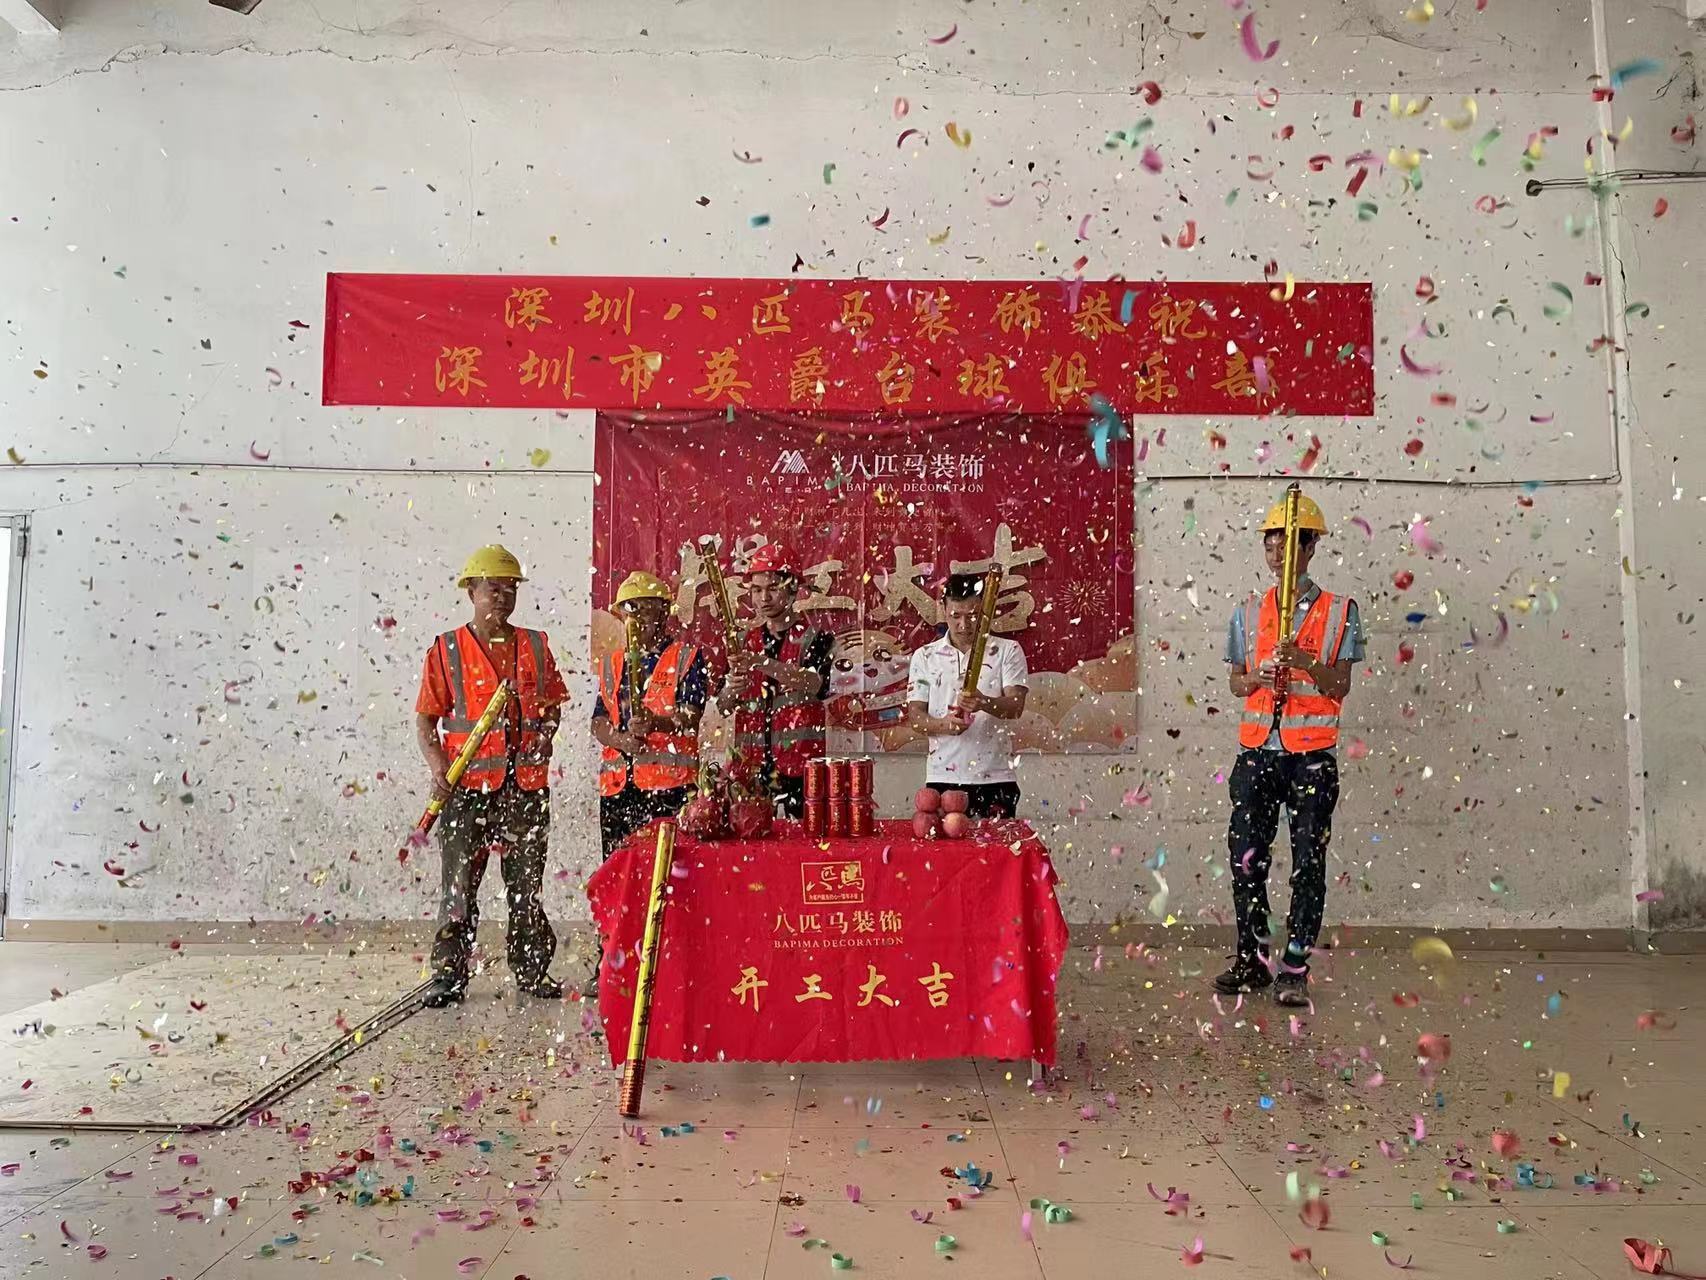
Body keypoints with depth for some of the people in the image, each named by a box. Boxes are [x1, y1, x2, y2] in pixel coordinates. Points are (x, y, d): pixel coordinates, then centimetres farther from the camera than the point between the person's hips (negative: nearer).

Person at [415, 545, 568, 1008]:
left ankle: (532, 971, 19)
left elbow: (554, 705, 19)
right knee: (459, 883, -1)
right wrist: (437, 765, -11)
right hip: (468, 783, -2)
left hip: (527, 783, 2)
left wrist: (545, 730, -1)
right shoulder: (446, 649, 4)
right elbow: (425, 719, 4)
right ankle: (448, 975, 10)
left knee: (527, 883, 8)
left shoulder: (535, 645, 12)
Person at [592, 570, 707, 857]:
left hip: (670, 782, -5)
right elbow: (598, 722, 12)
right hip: (616, 784, 5)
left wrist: (655, 723, -28)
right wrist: (622, 740, -10)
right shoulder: (611, 664, 21)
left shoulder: (687, 657, 6)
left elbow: (691, 719, -7)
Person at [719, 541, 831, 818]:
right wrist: (731, 689, -13)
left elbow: (813, 684, -19)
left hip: (800, 764, -4)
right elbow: (722, 706, 9)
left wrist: (763, 664, -32)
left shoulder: (815, 638, 0)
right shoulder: (745, 642, 13)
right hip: (751, 764, 4)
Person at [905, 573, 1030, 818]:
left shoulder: (1008, 651, 3)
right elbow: (915, 715, 3)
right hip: (943, 778, 1)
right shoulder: (924, 656, 6)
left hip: (995, 779, -1)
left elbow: (1016, 706, -8)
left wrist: (985, 703, -29)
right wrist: (943, 724, -19)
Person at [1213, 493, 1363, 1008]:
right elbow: (1236, 683, 12)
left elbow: (1340, 686, -3)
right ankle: (1252, 960, 16)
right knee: (1246, 857, 3)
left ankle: (1294, 969, 10)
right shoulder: (1248, 612, 10)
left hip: (1312, 757, -2)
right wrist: (1261, 675, -10)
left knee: (1308, 863, 1)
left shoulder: (1340, 612, 2)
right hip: (1257, 752, 3)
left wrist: (1304, 661, -21)